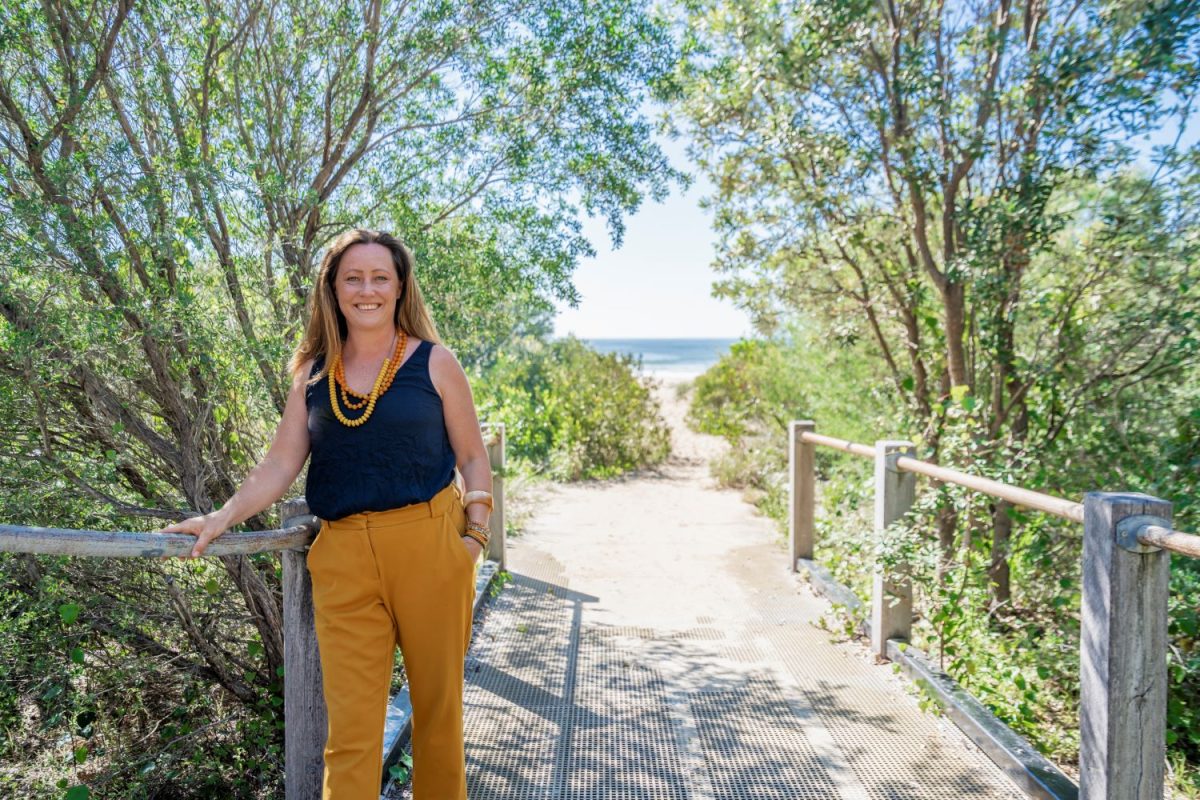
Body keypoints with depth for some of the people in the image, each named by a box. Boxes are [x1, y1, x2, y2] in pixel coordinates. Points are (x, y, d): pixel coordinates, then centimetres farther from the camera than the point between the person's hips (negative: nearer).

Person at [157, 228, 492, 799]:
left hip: (430, 548, -1)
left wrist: (474, 534, -4)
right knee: (350, 722, 3)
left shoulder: (434, 363, 2)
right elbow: (280, 466, 5)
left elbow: (473, 458, 5)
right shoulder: (312, 374, 9)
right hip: (343, 559, 2)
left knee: (438, 701, 11)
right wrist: (221, 519, -8)